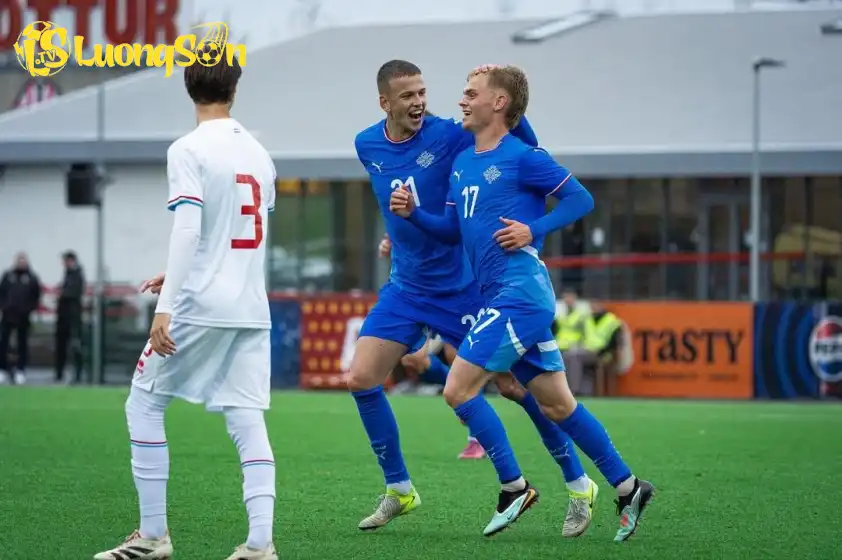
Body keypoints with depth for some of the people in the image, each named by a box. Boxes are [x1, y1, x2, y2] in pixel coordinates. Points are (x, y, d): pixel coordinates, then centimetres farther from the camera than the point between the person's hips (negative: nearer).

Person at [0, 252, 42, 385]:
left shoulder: (32, 277, 3)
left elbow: (36, 296, 4)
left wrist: (30, 309, -5)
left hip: (23, 316, -1)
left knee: (22, 343, 4)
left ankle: (20, 370, 10)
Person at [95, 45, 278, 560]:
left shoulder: (188, 151, -8)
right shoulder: (259, 155, 12)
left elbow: (188, 231, -18)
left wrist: (166, 307, -20)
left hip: (199, 306, -6)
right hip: (252, 308, 6)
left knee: (144, 405, 8)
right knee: (247, 419, 2)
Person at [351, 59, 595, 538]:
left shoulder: (447, 136, -16)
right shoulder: (367, 146, 1)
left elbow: (527, 148, -17)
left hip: (461, 287, -5)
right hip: (406, 288, 5)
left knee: (514, 384, -5)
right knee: (361, 380, -3)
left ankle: (579, 486, 9)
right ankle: (399, 491, 14)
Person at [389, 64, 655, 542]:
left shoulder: (523, 157, -8)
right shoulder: (462, 162, 16)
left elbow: (581, 198, -6)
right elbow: (454, 231, 22)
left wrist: (534, 229, -16)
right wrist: (413, 213, 7)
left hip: (521, 292, -9)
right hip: (499, 298, 9)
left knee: (460, 389, -11)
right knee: (556, 403, 12)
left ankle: (514, 486, 1)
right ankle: (627, 488, 19)